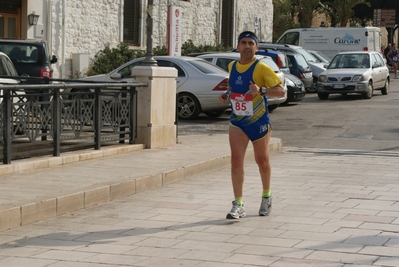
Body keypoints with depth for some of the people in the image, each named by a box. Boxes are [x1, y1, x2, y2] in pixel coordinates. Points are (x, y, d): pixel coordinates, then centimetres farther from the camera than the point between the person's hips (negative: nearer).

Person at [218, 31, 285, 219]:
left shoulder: (261, 68, -14)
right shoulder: (232, 67, 3)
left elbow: (281, 91, -17)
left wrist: (261, 90, -32)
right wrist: (226, 94, 2)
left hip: (259, 122, -3)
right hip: (237, 122, 3)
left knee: (262, 161, 12)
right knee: (236, 160, -9)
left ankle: (266, 197, 35)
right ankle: (238, 205, -6)